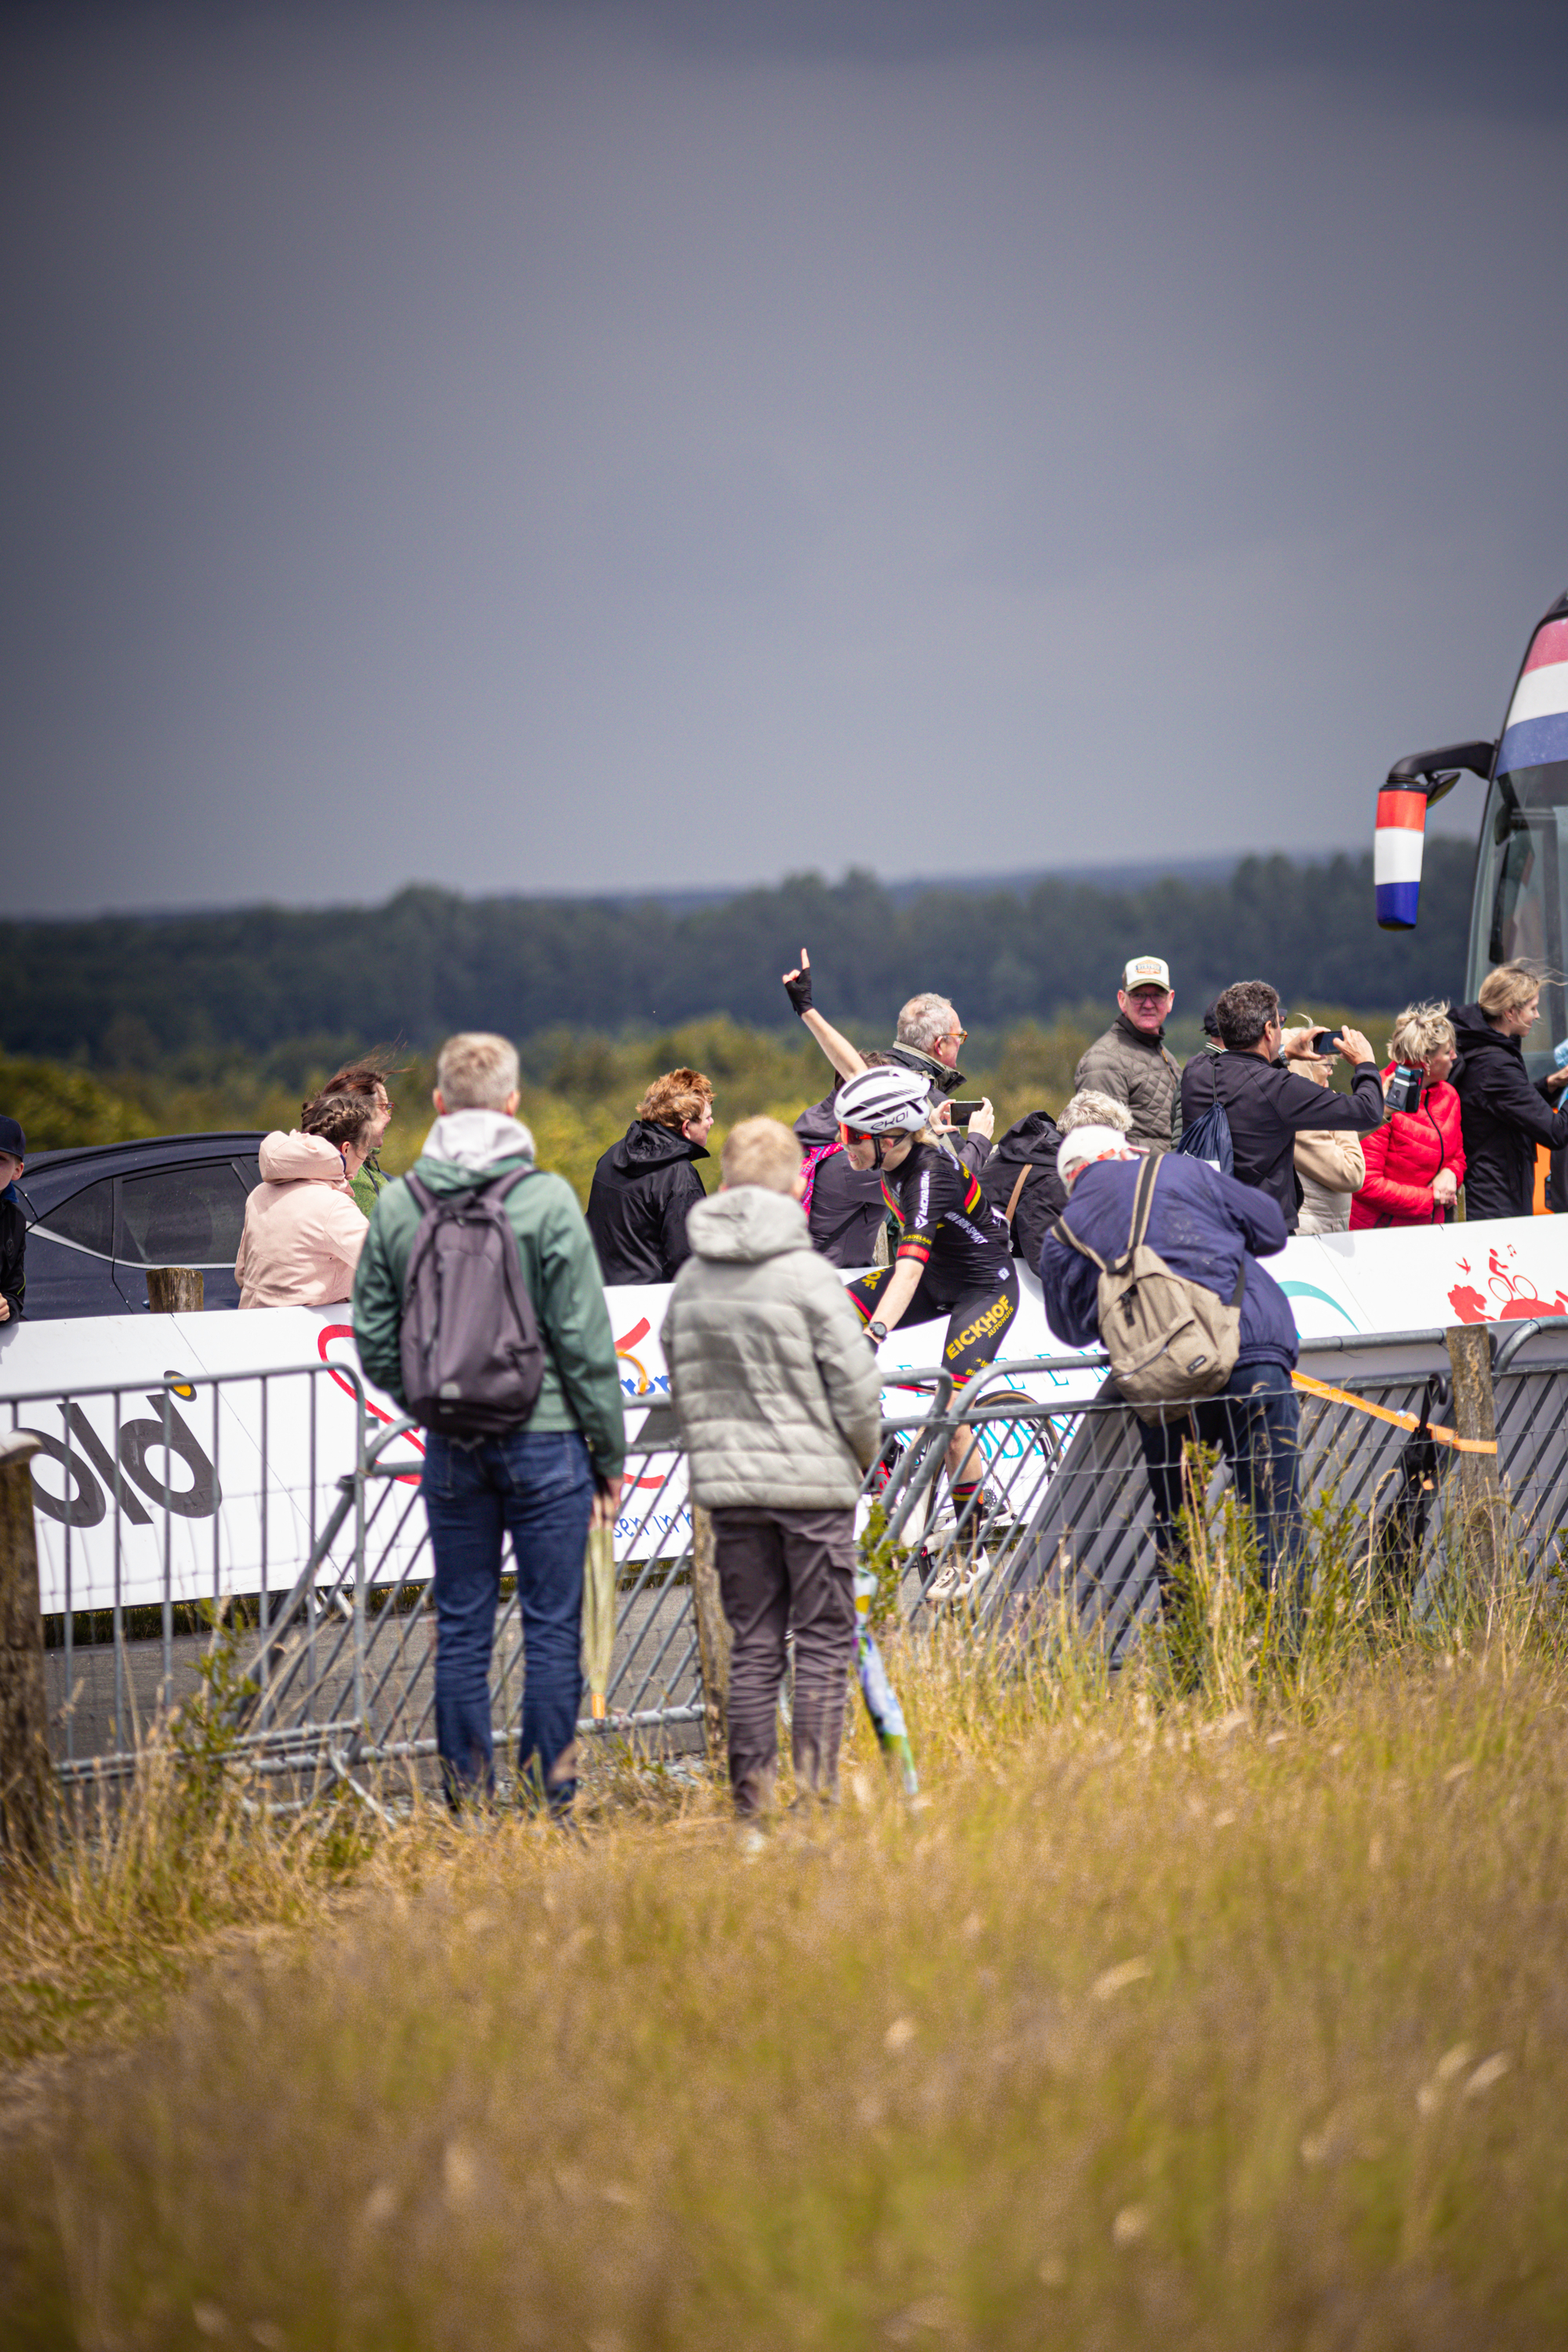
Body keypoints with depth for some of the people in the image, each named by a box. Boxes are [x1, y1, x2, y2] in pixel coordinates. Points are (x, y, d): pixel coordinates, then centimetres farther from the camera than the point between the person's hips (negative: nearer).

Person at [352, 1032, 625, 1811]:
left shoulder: (396, 1205, 0)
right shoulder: (546, 1200, -10)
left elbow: (375, 1338, 5)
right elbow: (585, 1341, -9)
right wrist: (609, 1453, -1)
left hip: (450, 1448, 3)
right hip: (544, 1437, -3)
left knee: (460, 1623, 10)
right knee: (552, 1621, 4)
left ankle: (466, 1787, 13)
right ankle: (549, 1782, 5)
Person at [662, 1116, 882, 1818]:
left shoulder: (690, 1280, 4)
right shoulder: (807, 1276, -13)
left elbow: (682, 1390, 11)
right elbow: (857, 1389, -10)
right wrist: (862, 1459, 7)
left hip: (727, 1484, 5)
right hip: (814, 1484, -5)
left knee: (752, 1642, 11)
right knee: (823, 1641, 3)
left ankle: (751, 1792, 10)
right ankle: (815, 1790, 0)